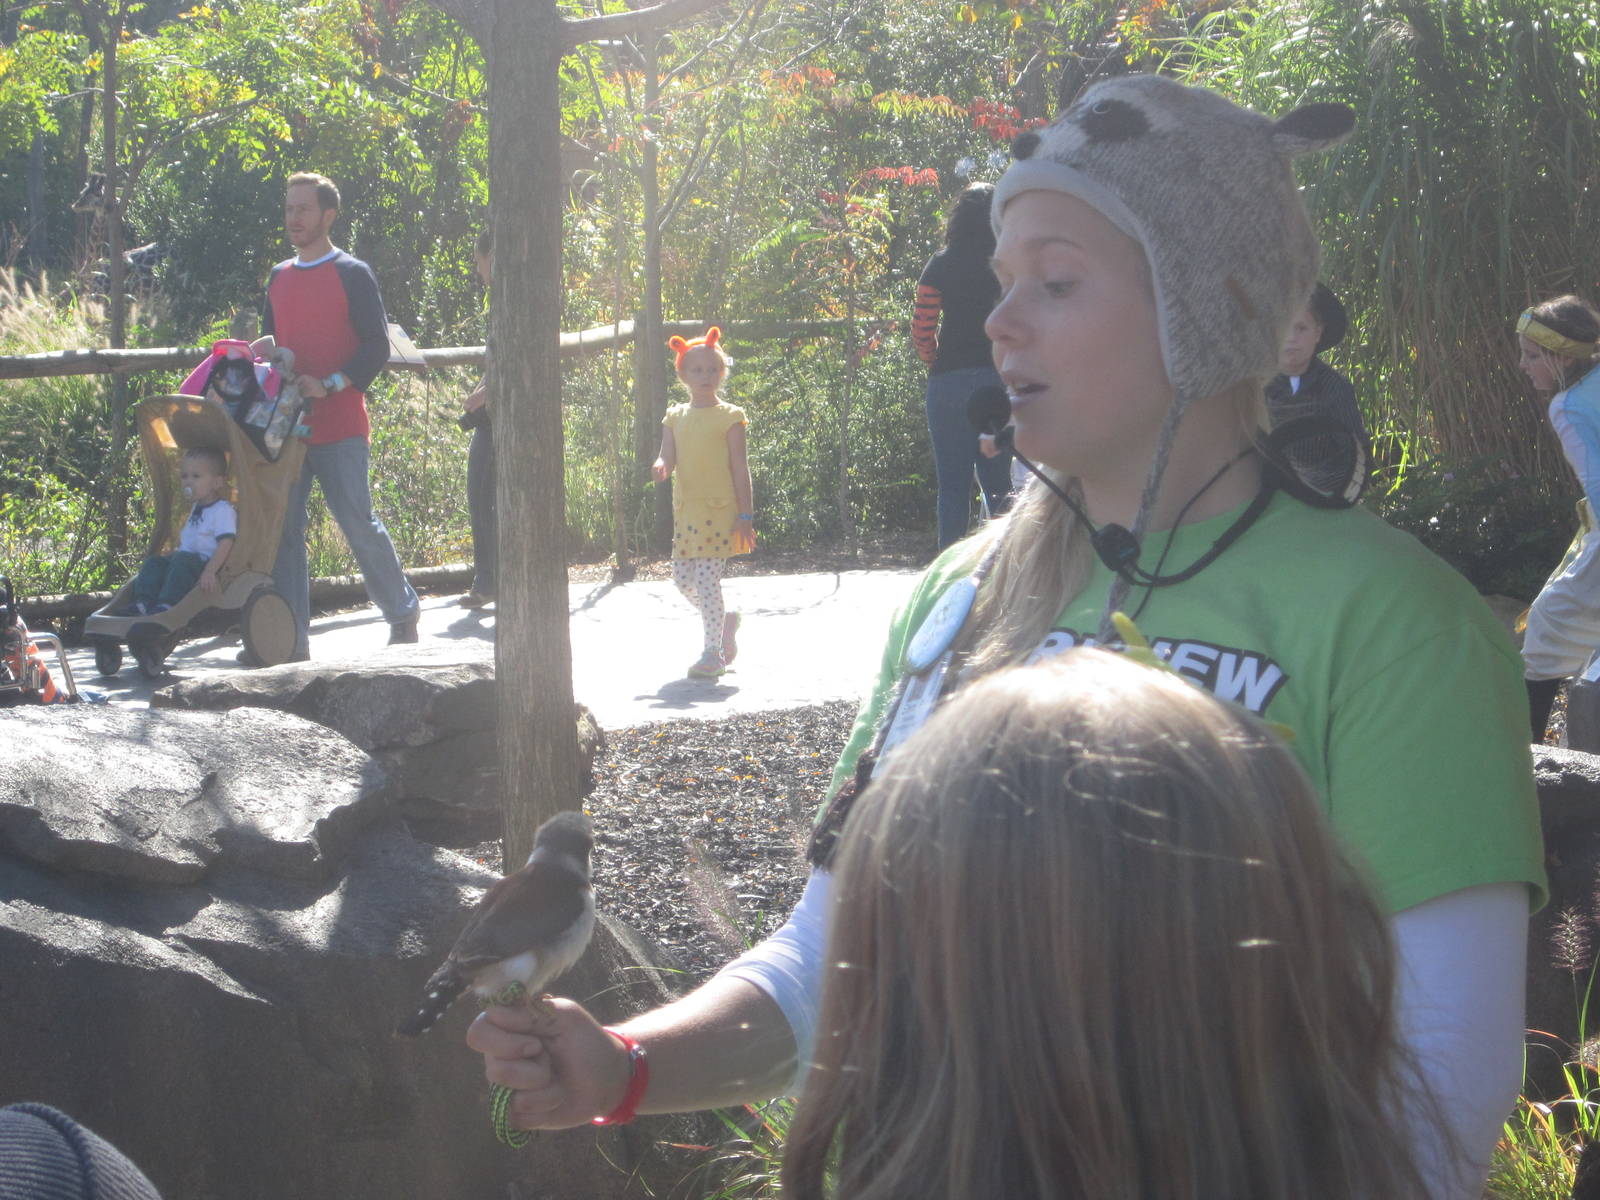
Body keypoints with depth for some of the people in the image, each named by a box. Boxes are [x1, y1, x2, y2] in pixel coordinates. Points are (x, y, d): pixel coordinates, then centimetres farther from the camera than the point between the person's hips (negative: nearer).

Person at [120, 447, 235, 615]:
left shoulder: (223, 511, -11)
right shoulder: (196, 508, 21)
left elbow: (225, 544, -23)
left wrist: (210, 571, -34)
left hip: (208, 562, -10)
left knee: (182, 560, -34)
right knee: (154, 562, -4)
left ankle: (167, 604, -38)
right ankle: (143, 602, -19)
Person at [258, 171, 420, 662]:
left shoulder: (352, 275, -2)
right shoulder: (279, 277, 16)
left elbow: (377, 348, -6)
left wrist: (329, 385, -17)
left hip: (339, 428, -6)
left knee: (358, 523, -5)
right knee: (282, 529, 0)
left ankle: (402, 612, 15)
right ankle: (292, 640, 3)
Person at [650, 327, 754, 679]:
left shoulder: (729, 417, -3)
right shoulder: (675, 417, 11)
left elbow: (740, 468, -4)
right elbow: (668, 457, 2)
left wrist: (745, 515, -8)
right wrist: (661, 467, -24)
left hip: (719, 510, -6)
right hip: (686, 510, 6)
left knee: (707, 578, -11)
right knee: (683, 577, 7)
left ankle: (713, 653, -3)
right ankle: (725, 622, 32)